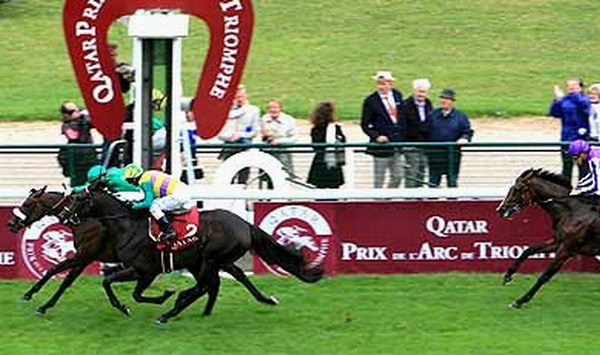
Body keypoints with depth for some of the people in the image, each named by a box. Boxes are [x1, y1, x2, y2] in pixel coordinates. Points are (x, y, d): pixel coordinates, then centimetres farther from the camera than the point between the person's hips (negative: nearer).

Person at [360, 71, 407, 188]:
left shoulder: (397, 95, 5)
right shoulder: (371, 101, -10)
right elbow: (365, 124, -6)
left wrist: (403, 137, 10)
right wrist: (376, 136, -20)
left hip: (397, 146, 5)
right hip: (381, 147, -5)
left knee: (397, 177, 10)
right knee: (379, 180, 2)